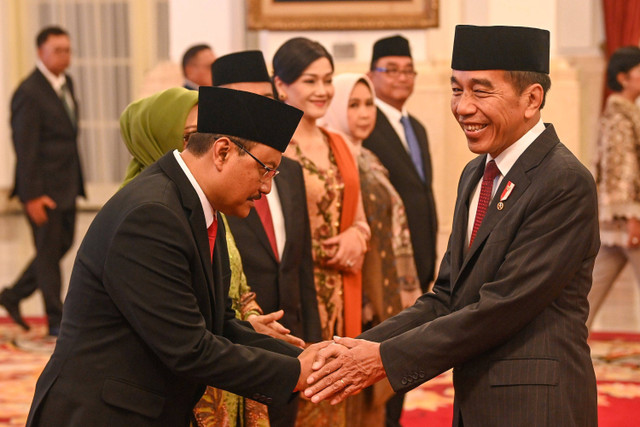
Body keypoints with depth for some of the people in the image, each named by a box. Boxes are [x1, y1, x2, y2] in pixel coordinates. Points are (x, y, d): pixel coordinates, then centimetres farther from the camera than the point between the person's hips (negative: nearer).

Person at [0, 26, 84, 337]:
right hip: (43, 187, -9)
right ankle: (56, 321, 12)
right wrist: (32, 196, -20)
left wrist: (75, 181, 14)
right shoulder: (29, 93, -16)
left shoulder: (65, 83, 10)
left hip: (67, 183, 9)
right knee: (48, 251, 2)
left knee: (63, 244, 15)